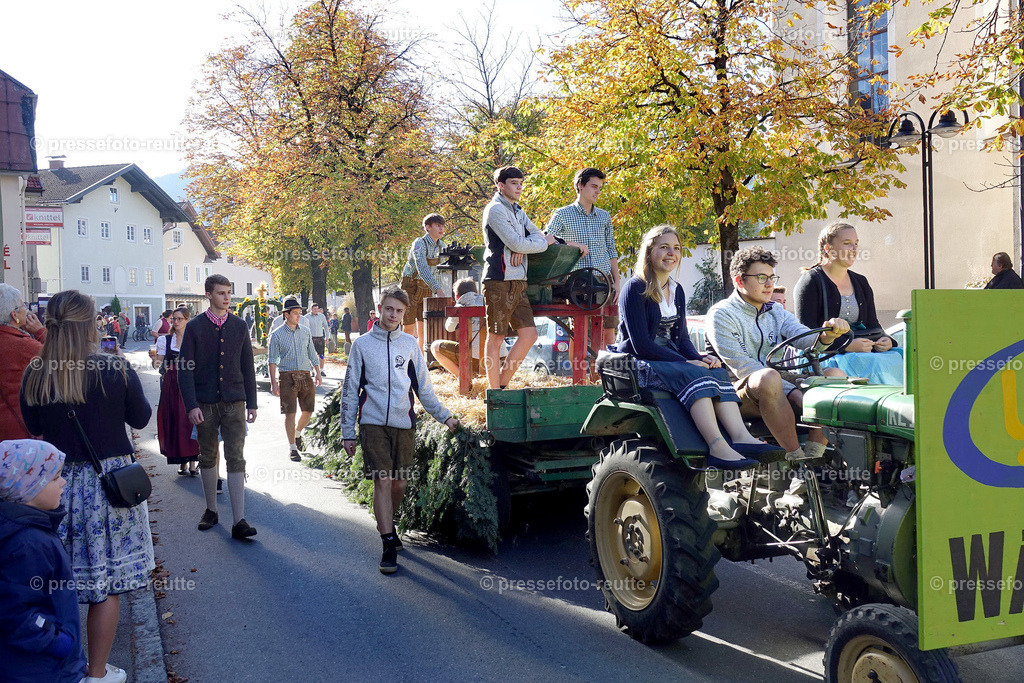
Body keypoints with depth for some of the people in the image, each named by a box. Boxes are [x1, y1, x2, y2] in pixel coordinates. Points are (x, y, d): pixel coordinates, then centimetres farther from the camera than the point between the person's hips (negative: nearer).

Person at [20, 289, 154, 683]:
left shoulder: (35, 376, -6)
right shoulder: (116, 369, -14)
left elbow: (33, 428, 9)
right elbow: (141, 418, 0)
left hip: (56, 484, 3)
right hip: (108, 482, -3)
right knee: (107, 583, 9)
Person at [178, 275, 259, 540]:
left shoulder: (239, 325, 7)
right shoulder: (194, 327, 0)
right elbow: (185, 369, -2)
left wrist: (252, 403, 8)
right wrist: (191, 405, -11)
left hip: (234, 402, 1)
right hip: (205, 403, -1)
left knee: (236, 458, -5)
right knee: (208, 458, 10)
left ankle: (238, 521, -7)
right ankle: (211, 510, 26)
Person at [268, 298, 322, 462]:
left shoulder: (305, 332, 11)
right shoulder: (277, 335, -1)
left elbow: (312, 355, 18)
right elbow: (272, 360, -2)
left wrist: (317, 373, 10)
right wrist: (273, 383, -9)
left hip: (305, 375, 4)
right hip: (287, 376, -4)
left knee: (308, 410, 6)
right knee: (290, 413, -5)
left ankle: (297, 433, 34)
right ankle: (292, 447, 6)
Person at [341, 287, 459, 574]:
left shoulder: (410, 344, 9)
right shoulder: (362, 344, 4)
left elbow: (423, 386, 15)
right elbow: (350, 390, 6)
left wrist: (444, 416, 11)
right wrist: (347, 433, 4)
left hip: (404, 424, 3)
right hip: (373, 424, -2)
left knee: (399, 485, 7)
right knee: (382, 482, -11)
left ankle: (387, 523, 34)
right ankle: (388, 546, -5)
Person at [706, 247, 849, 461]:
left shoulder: (777, 313, 17)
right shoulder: (721, 315, -5)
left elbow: (805, 338, -2)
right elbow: (741, 367, -16)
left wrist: (827, 335, -28)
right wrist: (792, 392, -23)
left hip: (780, 386, 7)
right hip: (742, 390, -6)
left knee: (835, 374, -12)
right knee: (769, 377, -37)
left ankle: (813, 455, -19)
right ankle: (795, 457, -29)